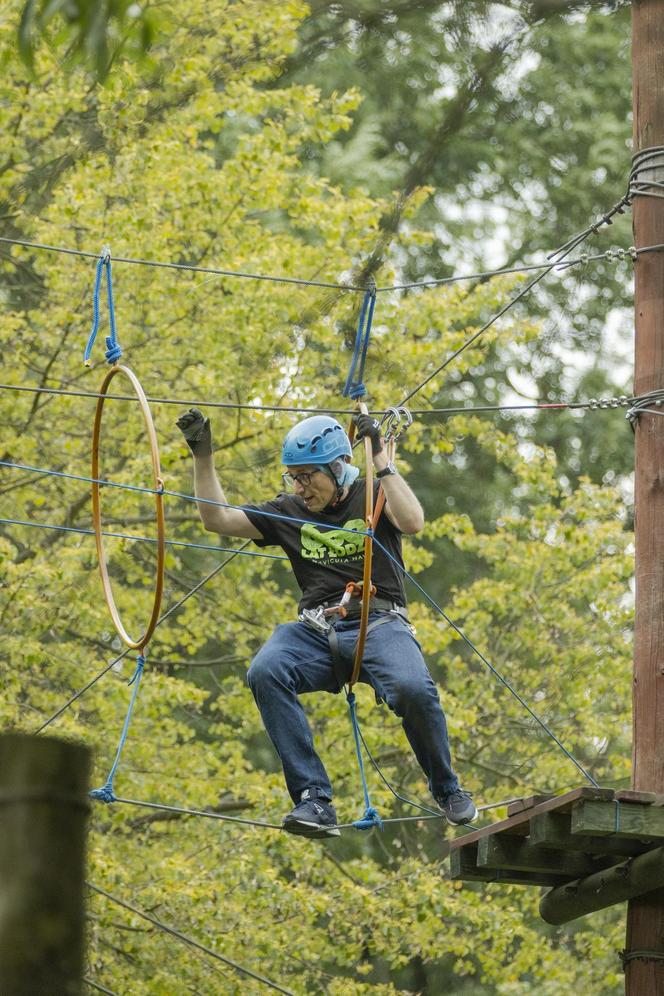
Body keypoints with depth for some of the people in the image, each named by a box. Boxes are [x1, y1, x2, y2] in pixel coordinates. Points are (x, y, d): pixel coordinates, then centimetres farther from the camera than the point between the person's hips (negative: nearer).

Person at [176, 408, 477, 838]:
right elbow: (218, 519, 16)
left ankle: (448, 790, -4)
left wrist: (381, 460, -15)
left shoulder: (373, 496, 8)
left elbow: (412, 521, -14)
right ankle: (314, 799, -30)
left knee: (412, 688, -35)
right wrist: (203, 456, 8)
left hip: (378, 621, -3)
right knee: (265, 672, -31)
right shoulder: (289, 512, 18)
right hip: (317, 631, 3)